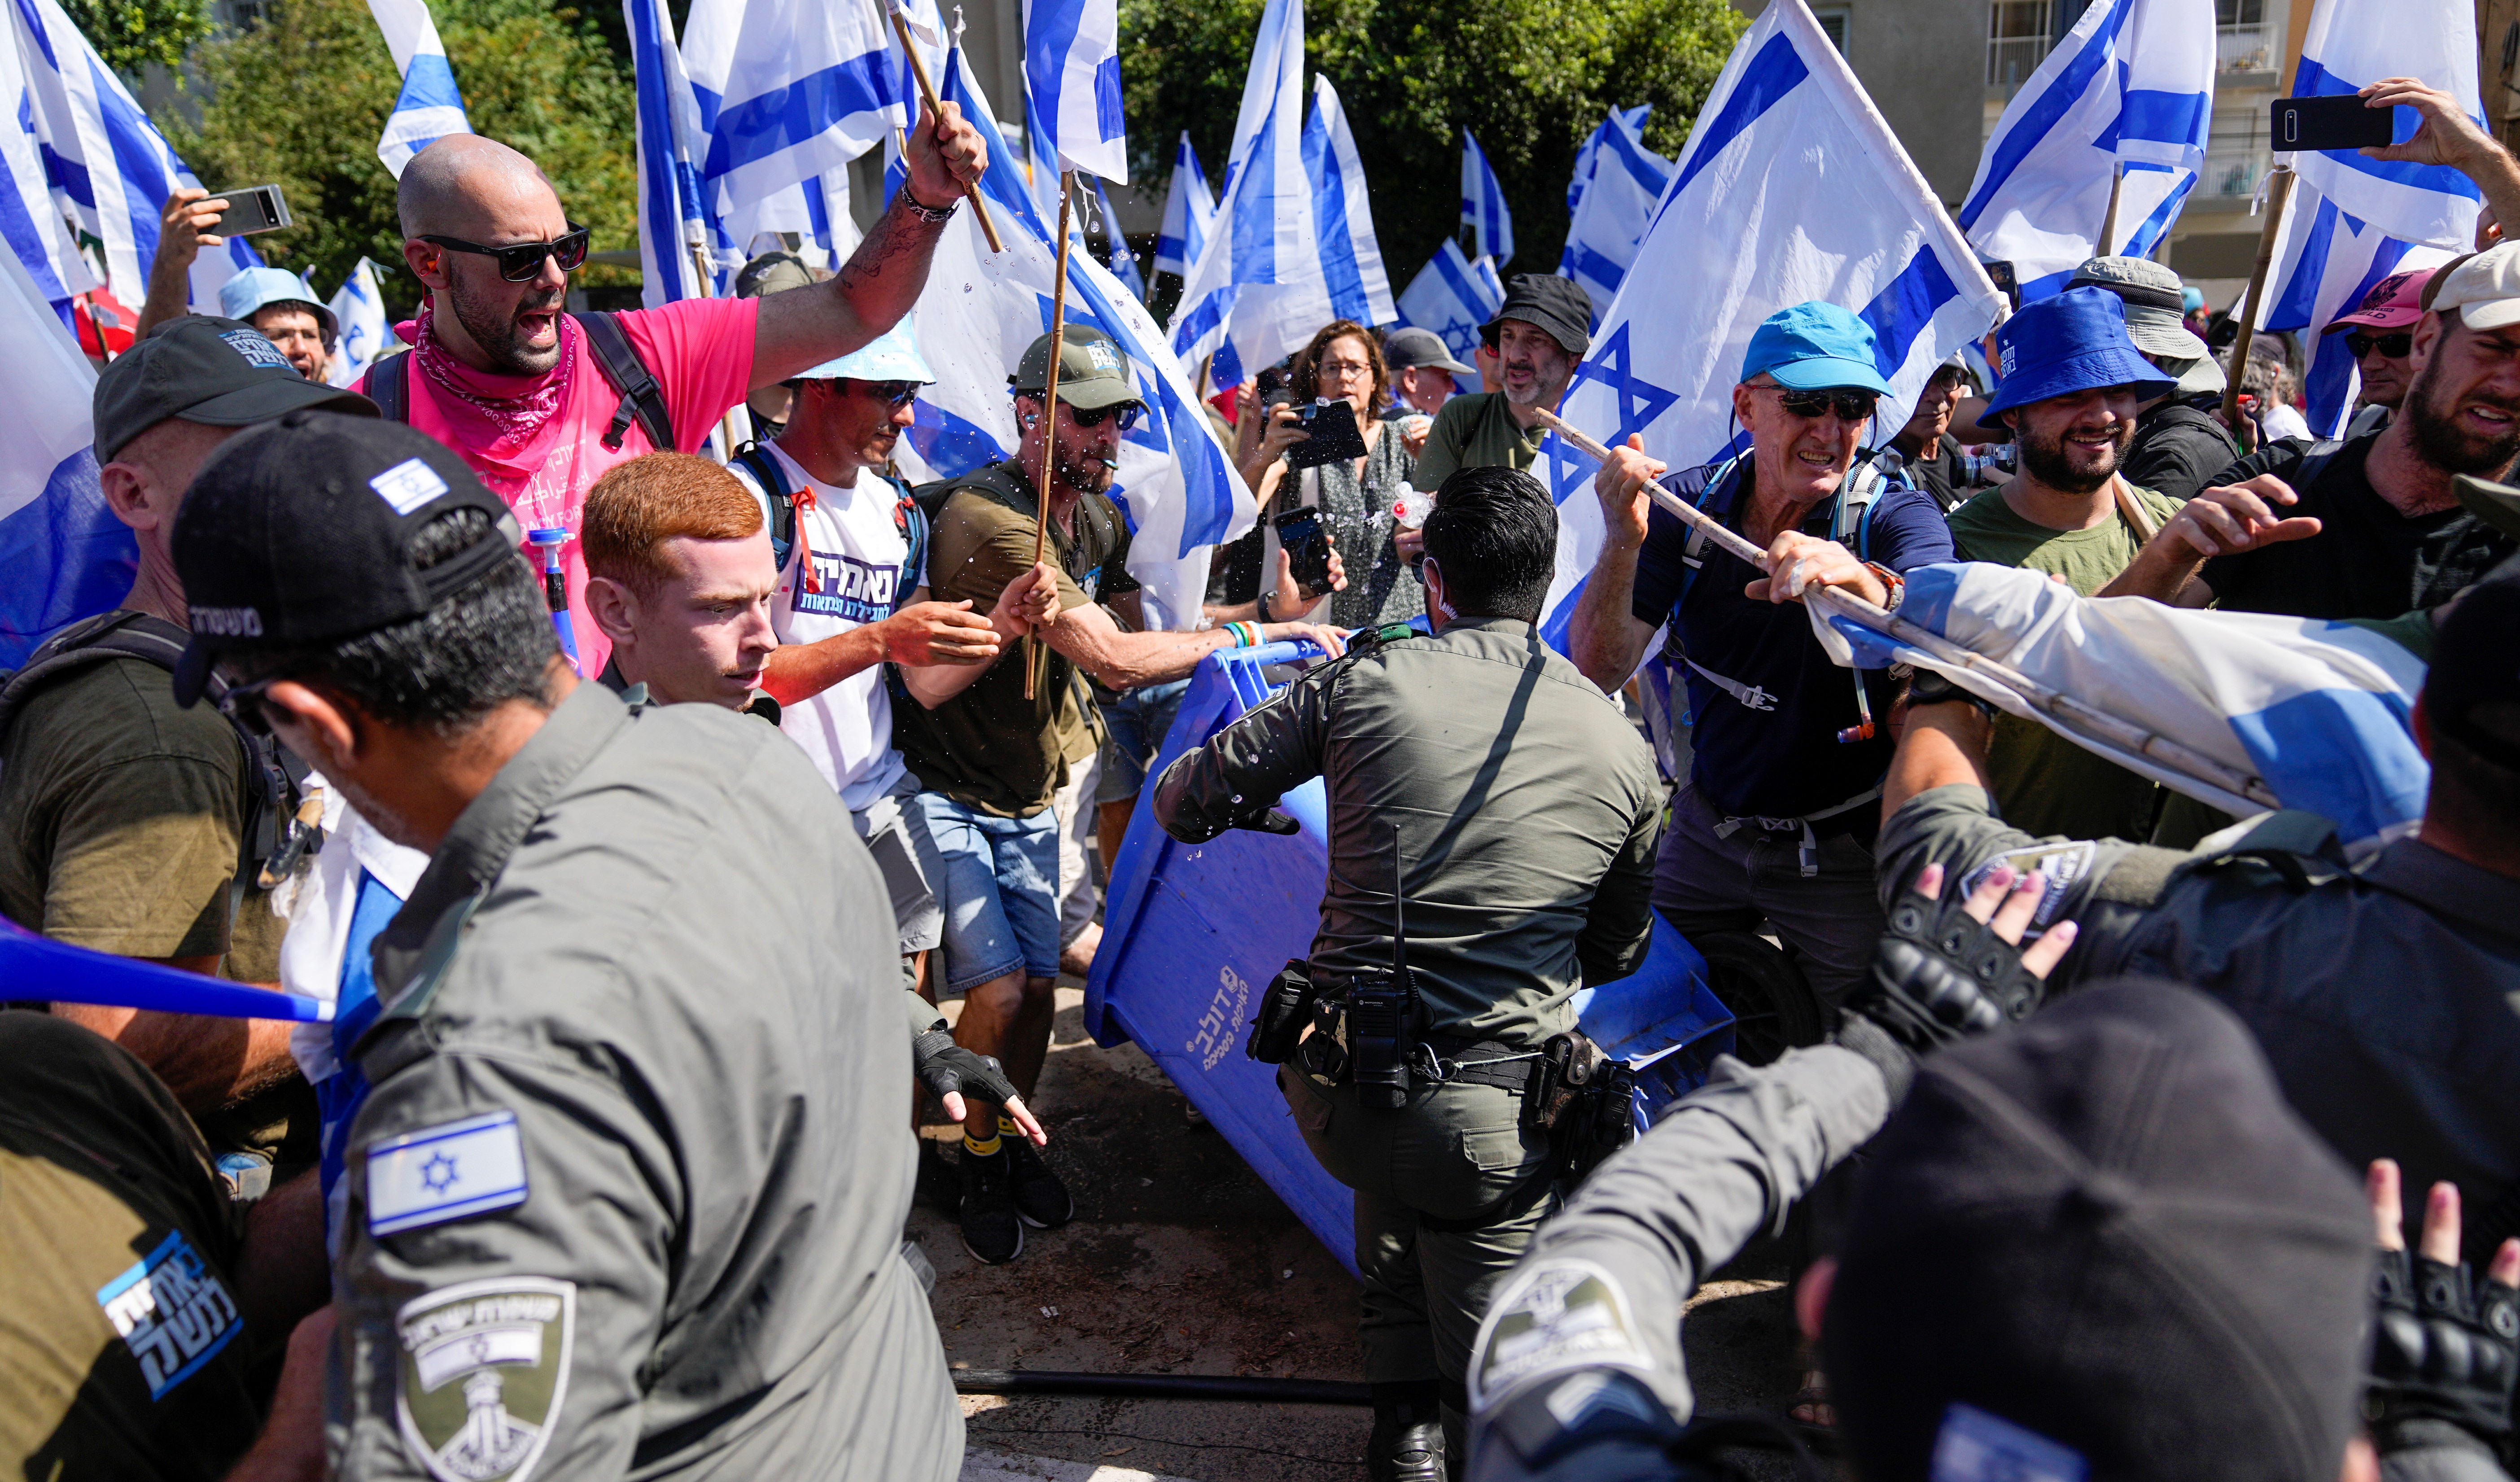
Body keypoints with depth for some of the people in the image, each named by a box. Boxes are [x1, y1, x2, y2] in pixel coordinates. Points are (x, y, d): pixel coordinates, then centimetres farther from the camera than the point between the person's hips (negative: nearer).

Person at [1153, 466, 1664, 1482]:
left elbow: (1184, 803, 7)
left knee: (1395, 1179, 32)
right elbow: (1619, 953, 18)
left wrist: (1255, 801, 31)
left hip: (1333, 1093, 1)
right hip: (1497, 1119, -1)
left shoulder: (1366, 682, -1)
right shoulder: (1622, 749, 6)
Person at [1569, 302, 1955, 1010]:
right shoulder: (1688, 506, -8)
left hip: (1841, 856, -3)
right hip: (1706, 831, 3)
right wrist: (1624, 541, -32)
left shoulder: (1898, 518, -16)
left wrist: (1861, 581, -59)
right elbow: (1597, 674, -15)